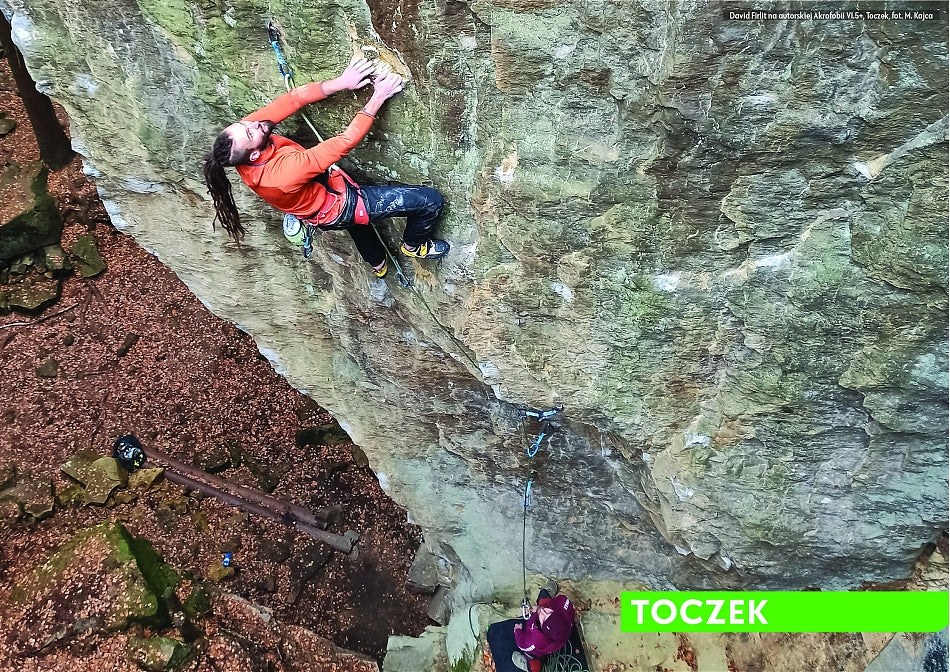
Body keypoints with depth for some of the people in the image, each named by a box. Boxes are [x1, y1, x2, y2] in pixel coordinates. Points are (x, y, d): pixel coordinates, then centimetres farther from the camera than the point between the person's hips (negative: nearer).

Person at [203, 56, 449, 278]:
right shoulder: (285, 170, -44)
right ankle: (413, 245, 24)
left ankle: (377, 263, 69)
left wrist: (341, 82, -31)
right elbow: (345, 142, -38)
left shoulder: (245, 127, -23)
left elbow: (293, 99, -21)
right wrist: (378, 96, -30)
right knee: (430, 200, -7)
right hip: (336, 207, -8)